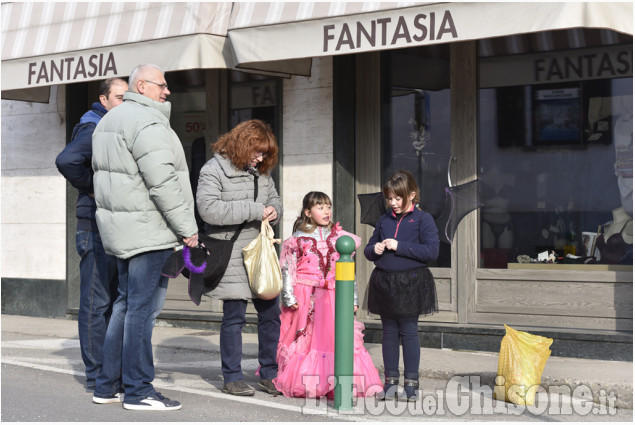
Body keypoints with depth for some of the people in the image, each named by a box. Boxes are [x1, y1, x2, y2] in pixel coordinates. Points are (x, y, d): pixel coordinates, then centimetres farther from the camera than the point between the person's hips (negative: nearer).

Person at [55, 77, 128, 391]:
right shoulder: (93, 129, -12)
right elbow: (66, 160, -29)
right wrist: (92, 188, -18)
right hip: (96, 226, -9)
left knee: (115, 301, 13)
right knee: (96, 302, -5)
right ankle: (96, 375, -1)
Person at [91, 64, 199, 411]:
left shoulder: (109, 121, 18)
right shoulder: (148, 123, -15)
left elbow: (101, 173, 22)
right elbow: (163, 184, -21)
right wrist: (187, 229, -15)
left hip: (118, 229, 10)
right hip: (147, 231, -10)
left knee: (126, 304, 16)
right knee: (143, 307, -6)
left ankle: (107, 385, 20)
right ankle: (138, 390, -2)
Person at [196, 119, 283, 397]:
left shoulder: (261, 171, 13)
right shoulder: (214, 170, -8)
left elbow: (274, 198, 26)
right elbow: (208, 208, -21)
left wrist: (273, 211, -1)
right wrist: (253, 210, -21)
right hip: (232, 257, -7)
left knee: (271, 314, 9)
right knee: (234, 317, -1)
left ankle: (269, 375, 21)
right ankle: (232, 378, 11)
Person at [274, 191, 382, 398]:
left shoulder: (339, 238, 9)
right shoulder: (298, 239, 1)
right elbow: (288, 270, 0)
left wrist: (352, 298, 8)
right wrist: (289, 297, -8)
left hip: (332, 296, 2)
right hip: (305, 296, -2)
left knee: (336, 337, -6)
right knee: (305, 338, 2)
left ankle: (335, 383, 0)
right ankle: (300, 384, 12)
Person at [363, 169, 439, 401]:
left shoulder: (422, 219, -4)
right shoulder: (384, 220, 11)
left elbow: (431, 250, -14)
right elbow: (368, 248, 18)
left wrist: (400, 247, -18)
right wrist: (374, 250, -6)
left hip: (411, 283, -5)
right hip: (384, 283, 5)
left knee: (408, 331, -1)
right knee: (389, 332, 9)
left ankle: (411, 382, 7)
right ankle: (390, 380, 16)